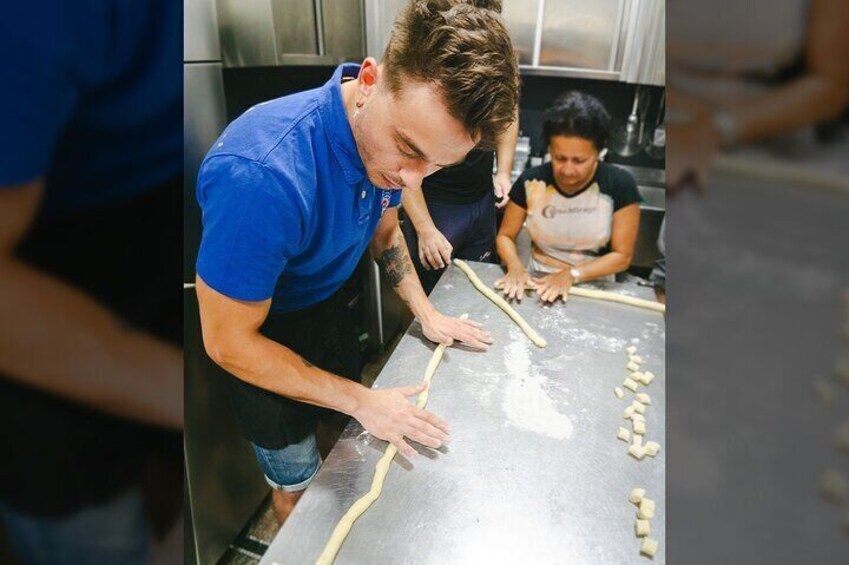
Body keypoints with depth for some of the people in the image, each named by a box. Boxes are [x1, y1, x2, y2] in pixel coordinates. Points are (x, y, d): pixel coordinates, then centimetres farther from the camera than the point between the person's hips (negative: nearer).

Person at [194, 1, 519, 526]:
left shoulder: (387, 139, -17)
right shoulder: (261, 175, -41)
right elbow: (228, 343, -29)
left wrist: (427, 313, -2)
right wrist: (363, 402, -23)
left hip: (322, 306, 6)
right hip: (256, 334, -6)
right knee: (299, 481, 12)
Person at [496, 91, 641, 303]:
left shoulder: (620, 185, -12)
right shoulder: (530, 181, -9)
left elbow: (622, 256, -8)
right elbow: (505, 236, 1)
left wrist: (572, 274, -21)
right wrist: (515, 266, -19)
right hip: (539, 283, 0)